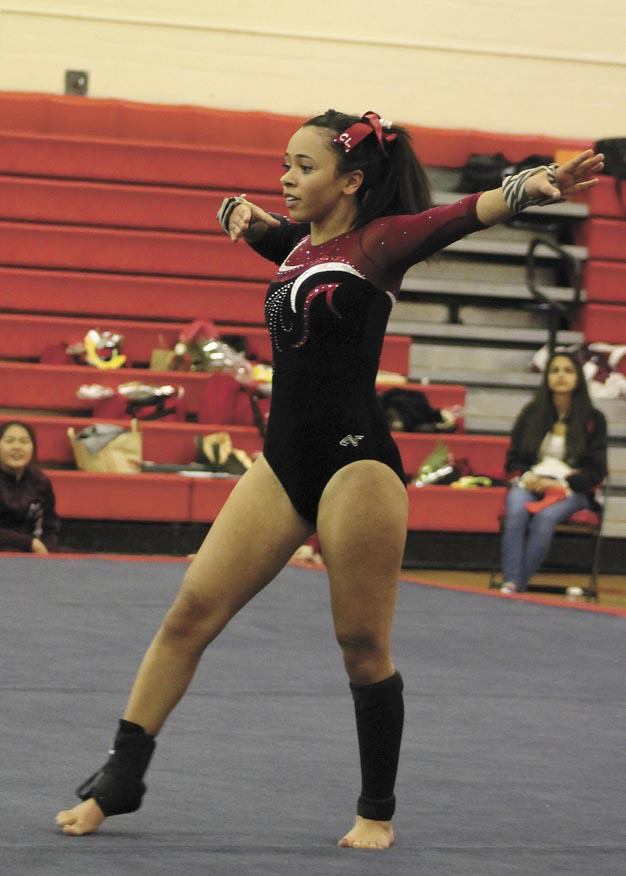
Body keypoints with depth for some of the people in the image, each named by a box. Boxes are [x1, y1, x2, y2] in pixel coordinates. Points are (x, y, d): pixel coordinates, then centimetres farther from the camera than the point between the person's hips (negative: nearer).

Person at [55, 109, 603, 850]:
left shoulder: (376, 243, -7)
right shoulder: (298, 245, 13)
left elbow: (459, 217, -25)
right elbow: (253, 226, 36)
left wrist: (530, 188, -44)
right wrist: (241, 212, 12)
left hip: (355, 462, -7)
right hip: (284, 460, 7)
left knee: (363, 645, 1)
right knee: (192, 612, 1)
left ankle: (377, 812, 17)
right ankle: (121, 777, 6)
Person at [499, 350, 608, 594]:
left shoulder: (593, 419, 6)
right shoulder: (531, 414, 13)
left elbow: (596, 470, 3)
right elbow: (513, 458, 15)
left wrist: (562, 484, -12)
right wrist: (526, 476, -8)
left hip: (572, 490, -2)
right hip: (530, 483, 2)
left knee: (545, 517, -35)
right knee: (516, 512, -33)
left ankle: (518, 585, -36)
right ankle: (510, 582, -42)